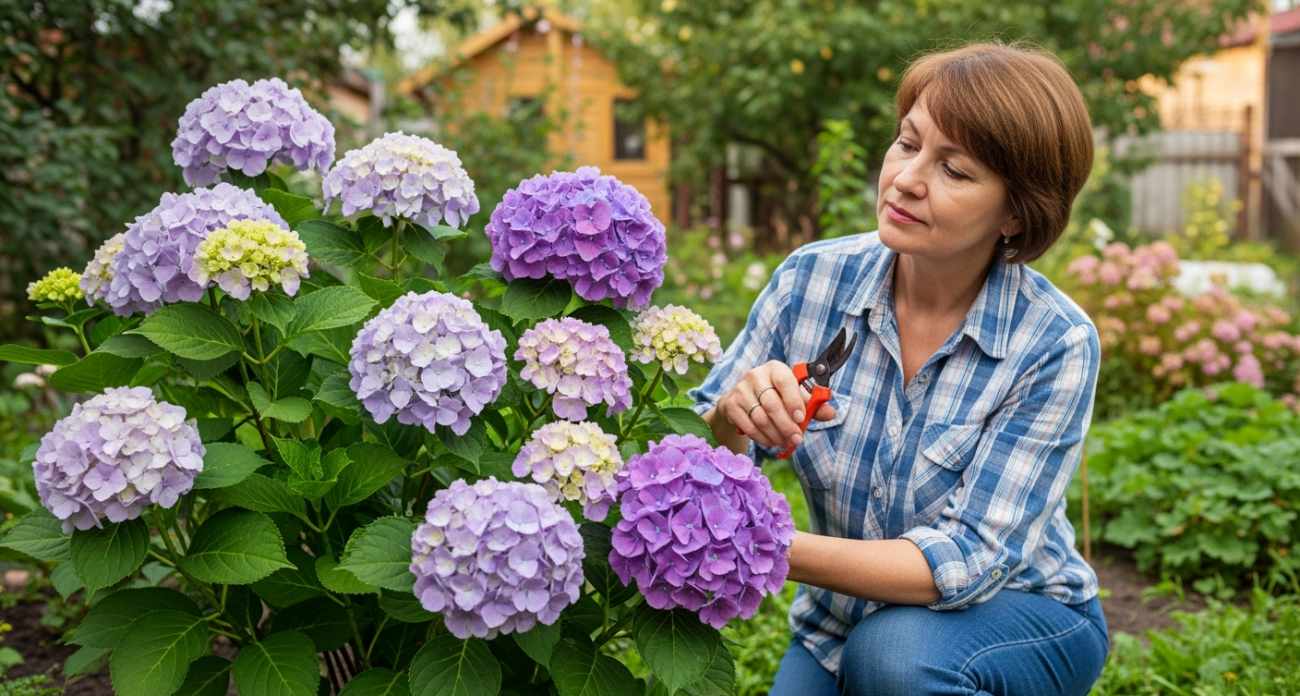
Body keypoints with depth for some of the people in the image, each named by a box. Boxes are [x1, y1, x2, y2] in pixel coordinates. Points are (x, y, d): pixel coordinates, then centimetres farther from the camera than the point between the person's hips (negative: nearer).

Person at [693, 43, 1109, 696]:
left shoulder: (1056, 345, -20)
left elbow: (966, 560, -24)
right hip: (836, 626, 3)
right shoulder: (812, 279, -12)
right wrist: (731, 420, -32)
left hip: (1016, 622, -3)